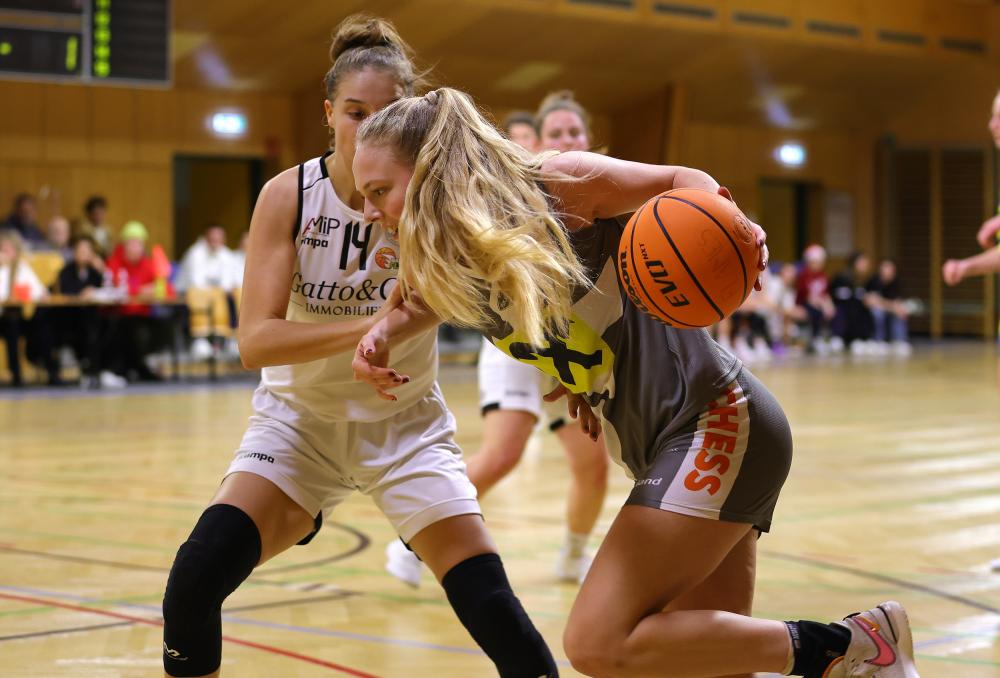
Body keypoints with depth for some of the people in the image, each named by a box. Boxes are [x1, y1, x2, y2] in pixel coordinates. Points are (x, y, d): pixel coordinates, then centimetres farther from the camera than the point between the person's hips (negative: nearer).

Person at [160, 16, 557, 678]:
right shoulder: (288, 197, -15)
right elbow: (256, 341, -23)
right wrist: (371, 325, -36)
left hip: (406, 423, 0)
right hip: (300, 417, 0)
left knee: (491, 606, -12)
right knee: (197, 575, -18)